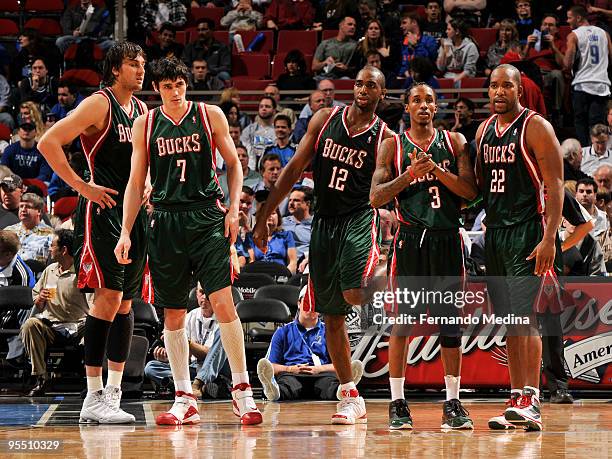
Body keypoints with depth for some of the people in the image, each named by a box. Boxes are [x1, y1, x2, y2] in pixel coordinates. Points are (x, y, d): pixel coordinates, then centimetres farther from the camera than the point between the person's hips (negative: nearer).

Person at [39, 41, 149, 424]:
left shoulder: (143, 111, 14)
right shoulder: (99, 104, -9)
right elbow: (49, 142, -16)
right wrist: (82, 186, -15)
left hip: (135, 213, 8)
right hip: (103, 210, -8)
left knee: (126, 301, 8)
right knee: (109, 296, -13)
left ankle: (113, 394, 14)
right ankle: (94, 396, -10)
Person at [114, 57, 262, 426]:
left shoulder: (210, 115, 3)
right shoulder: (145, 124, 8)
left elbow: (234, 163, 10)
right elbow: (136, 183, 10)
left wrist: (233, 209, -2)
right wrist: (126, 233, 3)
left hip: (207, 217, -2)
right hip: (166, 222, 2)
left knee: (223, 301, -13)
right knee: (173, 312, 4)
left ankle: (242, 389, -5)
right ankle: (185, 400, 11)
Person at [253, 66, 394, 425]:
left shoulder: (384, 137, -2)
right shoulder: (325, 119, 5)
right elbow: (294, 170, 7)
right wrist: (265, 216, 5)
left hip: (359, 219, -4)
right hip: (324, 222, 4)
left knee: (354, 293, -30)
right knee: (332, 314, 5)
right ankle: (351, 398, 14)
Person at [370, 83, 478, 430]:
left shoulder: (455, 141, 8)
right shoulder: (393, 146, 5)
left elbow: (471, 192, 0)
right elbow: (376, 197, -2)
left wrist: (437, 169, -13)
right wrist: (411, 173, -14)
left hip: (447, 239, 1)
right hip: (410, 240, -1)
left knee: (451, 323, 3)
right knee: (402, 321, -2)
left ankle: (453, 403, 9)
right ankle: (398, 402, 5)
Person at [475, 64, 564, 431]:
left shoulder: (536, 127, -8)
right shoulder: (484, 130, 14)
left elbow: (555, 186, -12)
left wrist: (549, 239, -20)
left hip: (529, 232, -7)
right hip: (495, 232, 7)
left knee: (524, 316, -14)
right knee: (508, 320, 8)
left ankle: (532, 402, -16)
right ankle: (517, 400, 12)